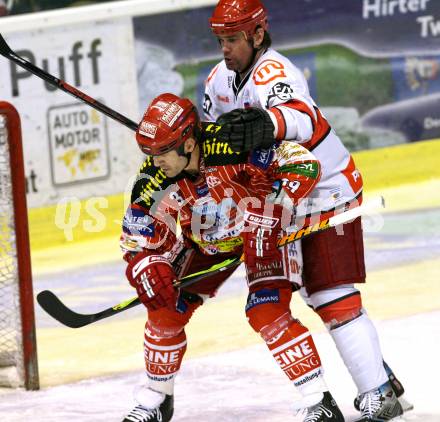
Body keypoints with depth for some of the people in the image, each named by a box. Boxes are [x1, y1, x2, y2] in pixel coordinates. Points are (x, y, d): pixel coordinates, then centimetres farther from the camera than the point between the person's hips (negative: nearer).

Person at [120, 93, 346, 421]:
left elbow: (304, 164, -31)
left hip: (262, 233, -5)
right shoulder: (153, 182, -21)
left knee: (267, 313, -23)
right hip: (206, 243, 5)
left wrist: (273, 208, -39)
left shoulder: (230, 146, -36)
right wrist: (148, 270, -28)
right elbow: (137, 242, -8)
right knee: (166, 312, 0)